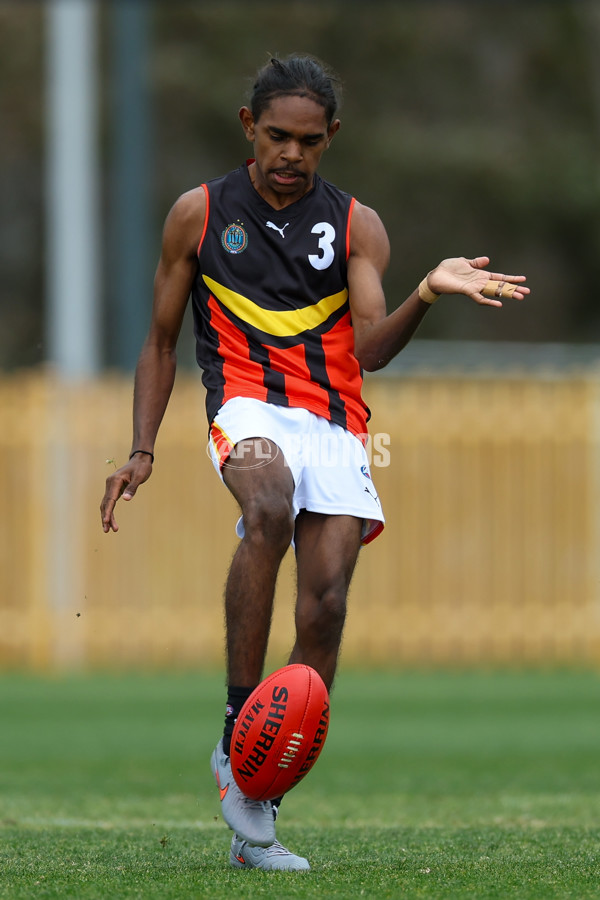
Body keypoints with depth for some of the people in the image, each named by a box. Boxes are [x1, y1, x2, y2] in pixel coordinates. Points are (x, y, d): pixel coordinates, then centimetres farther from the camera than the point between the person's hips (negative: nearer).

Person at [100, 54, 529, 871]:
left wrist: (428, 294, -22)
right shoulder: (200, 214, 11)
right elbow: (161, 343, 17)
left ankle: (255, 825, -7)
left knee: (325, 602, -14)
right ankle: (236, 739, -32)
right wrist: (142, 452, 6)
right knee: (270, 507, -36)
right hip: (248, 403, -2)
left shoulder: (356, 226, 12)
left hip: (335, 422, 2)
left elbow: (371, 349, -3)